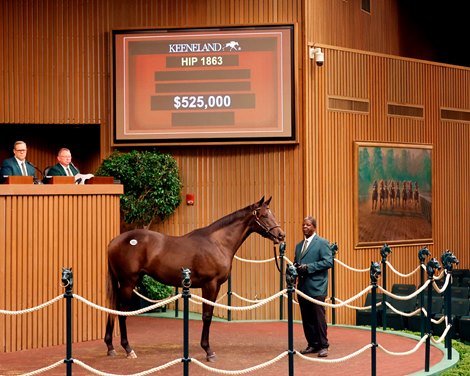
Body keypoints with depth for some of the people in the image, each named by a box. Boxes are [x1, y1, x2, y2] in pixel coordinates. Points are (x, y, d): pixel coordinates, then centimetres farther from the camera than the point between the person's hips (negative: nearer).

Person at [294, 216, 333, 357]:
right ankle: (312, 345, 15)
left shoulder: (322, 243, -3)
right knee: (306, 318, 8)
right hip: (303, 287, 7)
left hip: (316, 288, -7)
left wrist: (308, 267, -18)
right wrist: (296, 268, 0)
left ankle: (323, 346, -1)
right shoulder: (299, 245, 19)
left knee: (319, 318, -6)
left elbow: (328, 261, -13)